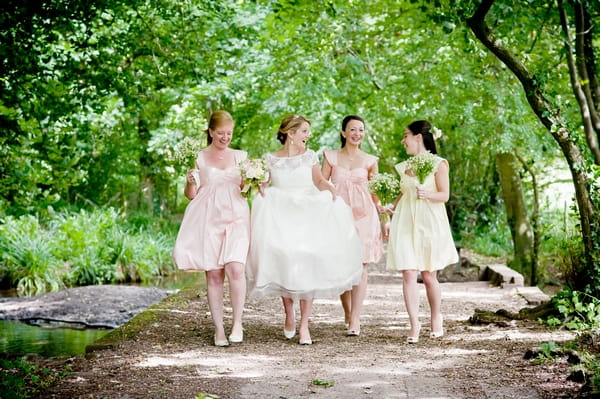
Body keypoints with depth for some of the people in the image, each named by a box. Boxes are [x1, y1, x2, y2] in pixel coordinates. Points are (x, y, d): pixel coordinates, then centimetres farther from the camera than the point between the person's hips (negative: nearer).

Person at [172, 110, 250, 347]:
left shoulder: (240, 157, 13)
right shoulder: (199, 158, 6)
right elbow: (191, 195, 8)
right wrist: (190, 180, -13)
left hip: (235, 218, 1)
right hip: (209, 220, -1)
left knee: (235, 268, -18)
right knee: (214, 274, -2)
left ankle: (237, 323, -7)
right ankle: (218, 329, 4)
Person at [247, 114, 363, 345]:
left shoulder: (309, 156, 5)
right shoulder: (271, 159, 3)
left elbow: (318, 181, 12)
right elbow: (262, 184, 9)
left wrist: (329, 187, -8)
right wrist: (260, 187, -14)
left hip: (307, 216, 0)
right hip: (280, 217, 0)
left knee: (307, 268, -6)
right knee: (284, 265, -2)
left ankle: (304, 325, -1)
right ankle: (289, 316, 20)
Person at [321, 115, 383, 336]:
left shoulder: (369, 161, 9)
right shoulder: (331, 157, 6)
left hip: (363, 215, 0)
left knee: (360, 266, -8)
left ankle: (355, 319, -10)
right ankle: (347, 312, 21)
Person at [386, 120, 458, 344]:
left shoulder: (438, 164, -1)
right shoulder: (403, 167, 14)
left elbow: (445, 195, -7)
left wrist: (427, 195, -25)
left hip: (429, 223, -3)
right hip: (405, 224, 4)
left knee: (429, 276, 5)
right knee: (409, 275, -8)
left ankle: (436, 320, 25)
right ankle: (414, 326, -8)